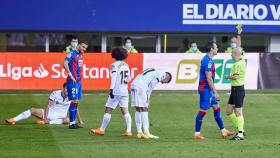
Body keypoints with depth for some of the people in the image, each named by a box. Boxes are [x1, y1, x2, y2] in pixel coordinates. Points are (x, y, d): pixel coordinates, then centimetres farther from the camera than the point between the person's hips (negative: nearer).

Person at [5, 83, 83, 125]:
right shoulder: (55, 94, -11)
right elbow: (48, 106, -13)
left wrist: (80, 121, -2)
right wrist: (45, 118, -21)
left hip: (60, 117, 0)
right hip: (50, 113, 0)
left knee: (67, 120, -35)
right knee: (33, 110, -15)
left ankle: (48, 122, -40)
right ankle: (13, 120, -20)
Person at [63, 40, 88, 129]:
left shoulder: (81, 54, 14)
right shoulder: (72, 53, -11)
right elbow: (65, 63, -23)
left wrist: (80, 77, 16)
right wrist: (70, 75, -22)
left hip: (79, 81, 9)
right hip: (73, 81, -9)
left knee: (76, 101, 10)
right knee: (74, 101, -9)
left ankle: (74, 122, 14)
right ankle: (71, 123, -7)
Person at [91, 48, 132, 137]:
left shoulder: (115, 65, -7)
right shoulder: (126, 65, 12)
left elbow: (114, 78, -16)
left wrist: (111, 89, -21)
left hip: (116, 92, -6)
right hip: (124, 92, 6)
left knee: (108, 110, 2)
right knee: (125, 111, 3)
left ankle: (102, 130, 8)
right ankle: (128, 131, -6)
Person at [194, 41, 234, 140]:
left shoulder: (207, 59, 13)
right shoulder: (208, 61, -19)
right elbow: (209, 78, -22)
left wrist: (214, 92, 24)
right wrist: (215, 92, -20)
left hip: (208, 90, 10)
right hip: (205, 89, -10)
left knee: (216, 108, 12)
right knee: (203, 111, -5)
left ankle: (223, 131, 16)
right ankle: (197, 134, 2)